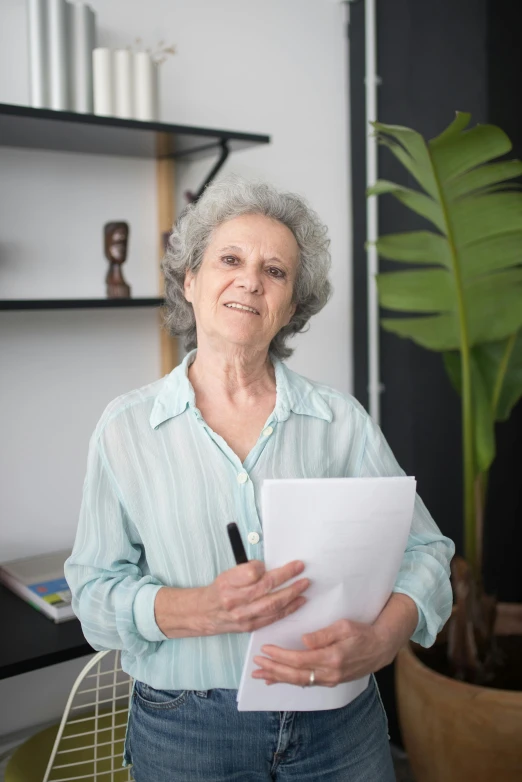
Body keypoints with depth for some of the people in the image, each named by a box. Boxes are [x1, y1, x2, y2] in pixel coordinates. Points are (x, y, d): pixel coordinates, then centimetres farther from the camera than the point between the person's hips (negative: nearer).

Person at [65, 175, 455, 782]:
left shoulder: (343, 421, -3)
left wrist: (381, 640, -22)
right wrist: (199, 610, -23)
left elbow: (423, 551, -2)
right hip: (185, 733, 0)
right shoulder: (126, 428, -4)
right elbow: (95, 589, -4)